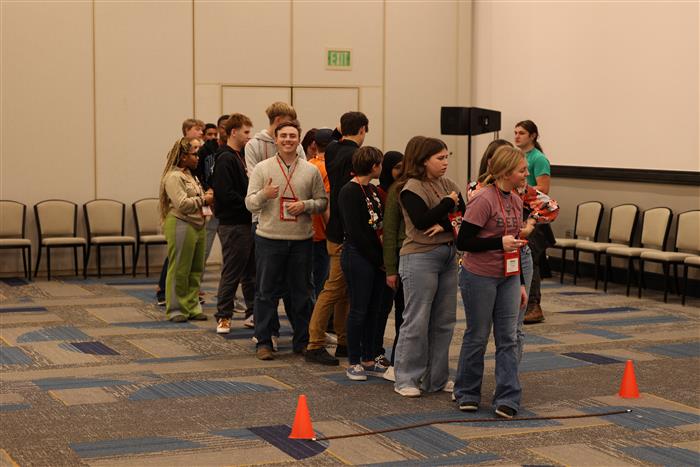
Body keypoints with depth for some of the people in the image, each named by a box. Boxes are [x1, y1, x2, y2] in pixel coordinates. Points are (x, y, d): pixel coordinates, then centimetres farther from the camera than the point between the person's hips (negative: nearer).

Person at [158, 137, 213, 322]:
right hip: (180, 225, -9)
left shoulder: (190, 175, 19)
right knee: (179, 270, -4)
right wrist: (203, 200, -11)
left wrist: (206, 197, 12)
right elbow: (182, 204, -20)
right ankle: (176, 310, 2)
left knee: (196, 270, 11)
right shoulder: (173, 177, -11)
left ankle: (192, 306, 19)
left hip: (197, 225, 9)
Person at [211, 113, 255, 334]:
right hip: (233, 225, -9)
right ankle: (223, 317, 5)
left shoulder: (240, 157, 16)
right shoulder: (225, 159, -13)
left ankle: (253, 313, 21)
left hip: (247, 223, 9)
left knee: (251, 272, 13)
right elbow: (226, 194, -21)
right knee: (231, 273, -3)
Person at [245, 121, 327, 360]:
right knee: (266, 293, 4)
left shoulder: (311, 170, 5)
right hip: (269, 239, -1)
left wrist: (305, 205, -12)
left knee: (301, 293, 9)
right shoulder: (262, 168, 2)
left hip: (301, 240, 1)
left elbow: (322, 201, 7)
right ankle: (263, 342, 12)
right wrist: (263, 194, -22)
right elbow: (250, 203, -1)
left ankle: (302, 341, 19)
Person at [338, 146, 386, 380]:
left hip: (376, 258, 8)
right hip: (357, 256, -8)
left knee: (373, 309, 11)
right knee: (359, 309, -2)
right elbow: (355, 231, -16)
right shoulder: (350, 192, -12)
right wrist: (378, 258, -12)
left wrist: (382, 257, 4)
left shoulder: (373, 191, 15)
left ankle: (368, 360, 19)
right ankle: (353, 363, 7)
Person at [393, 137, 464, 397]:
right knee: (417, 321, -4)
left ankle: (436, 379, 18)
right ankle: (406, 380, 5)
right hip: (420, 258, -7)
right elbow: (422, 221, -20)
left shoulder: (448, 185, 12)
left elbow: (464, 216, 2)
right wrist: (448, 203, -10)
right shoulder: (412, 188, -8)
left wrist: (444, 225, -15)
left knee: (444, 321, 9)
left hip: (448, 257, 7)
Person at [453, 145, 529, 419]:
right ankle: (467, 394, 23)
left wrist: (521, 283, 17)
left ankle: (507, 399, 6)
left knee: (508, 339, 3)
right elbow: (462, 242, -17)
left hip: (508, 278, 7)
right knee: (477, 337, 6)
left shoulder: (516, 201, 7)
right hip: (479, 277, -7)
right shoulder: (483, 200, -17)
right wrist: (499, 243, -25)